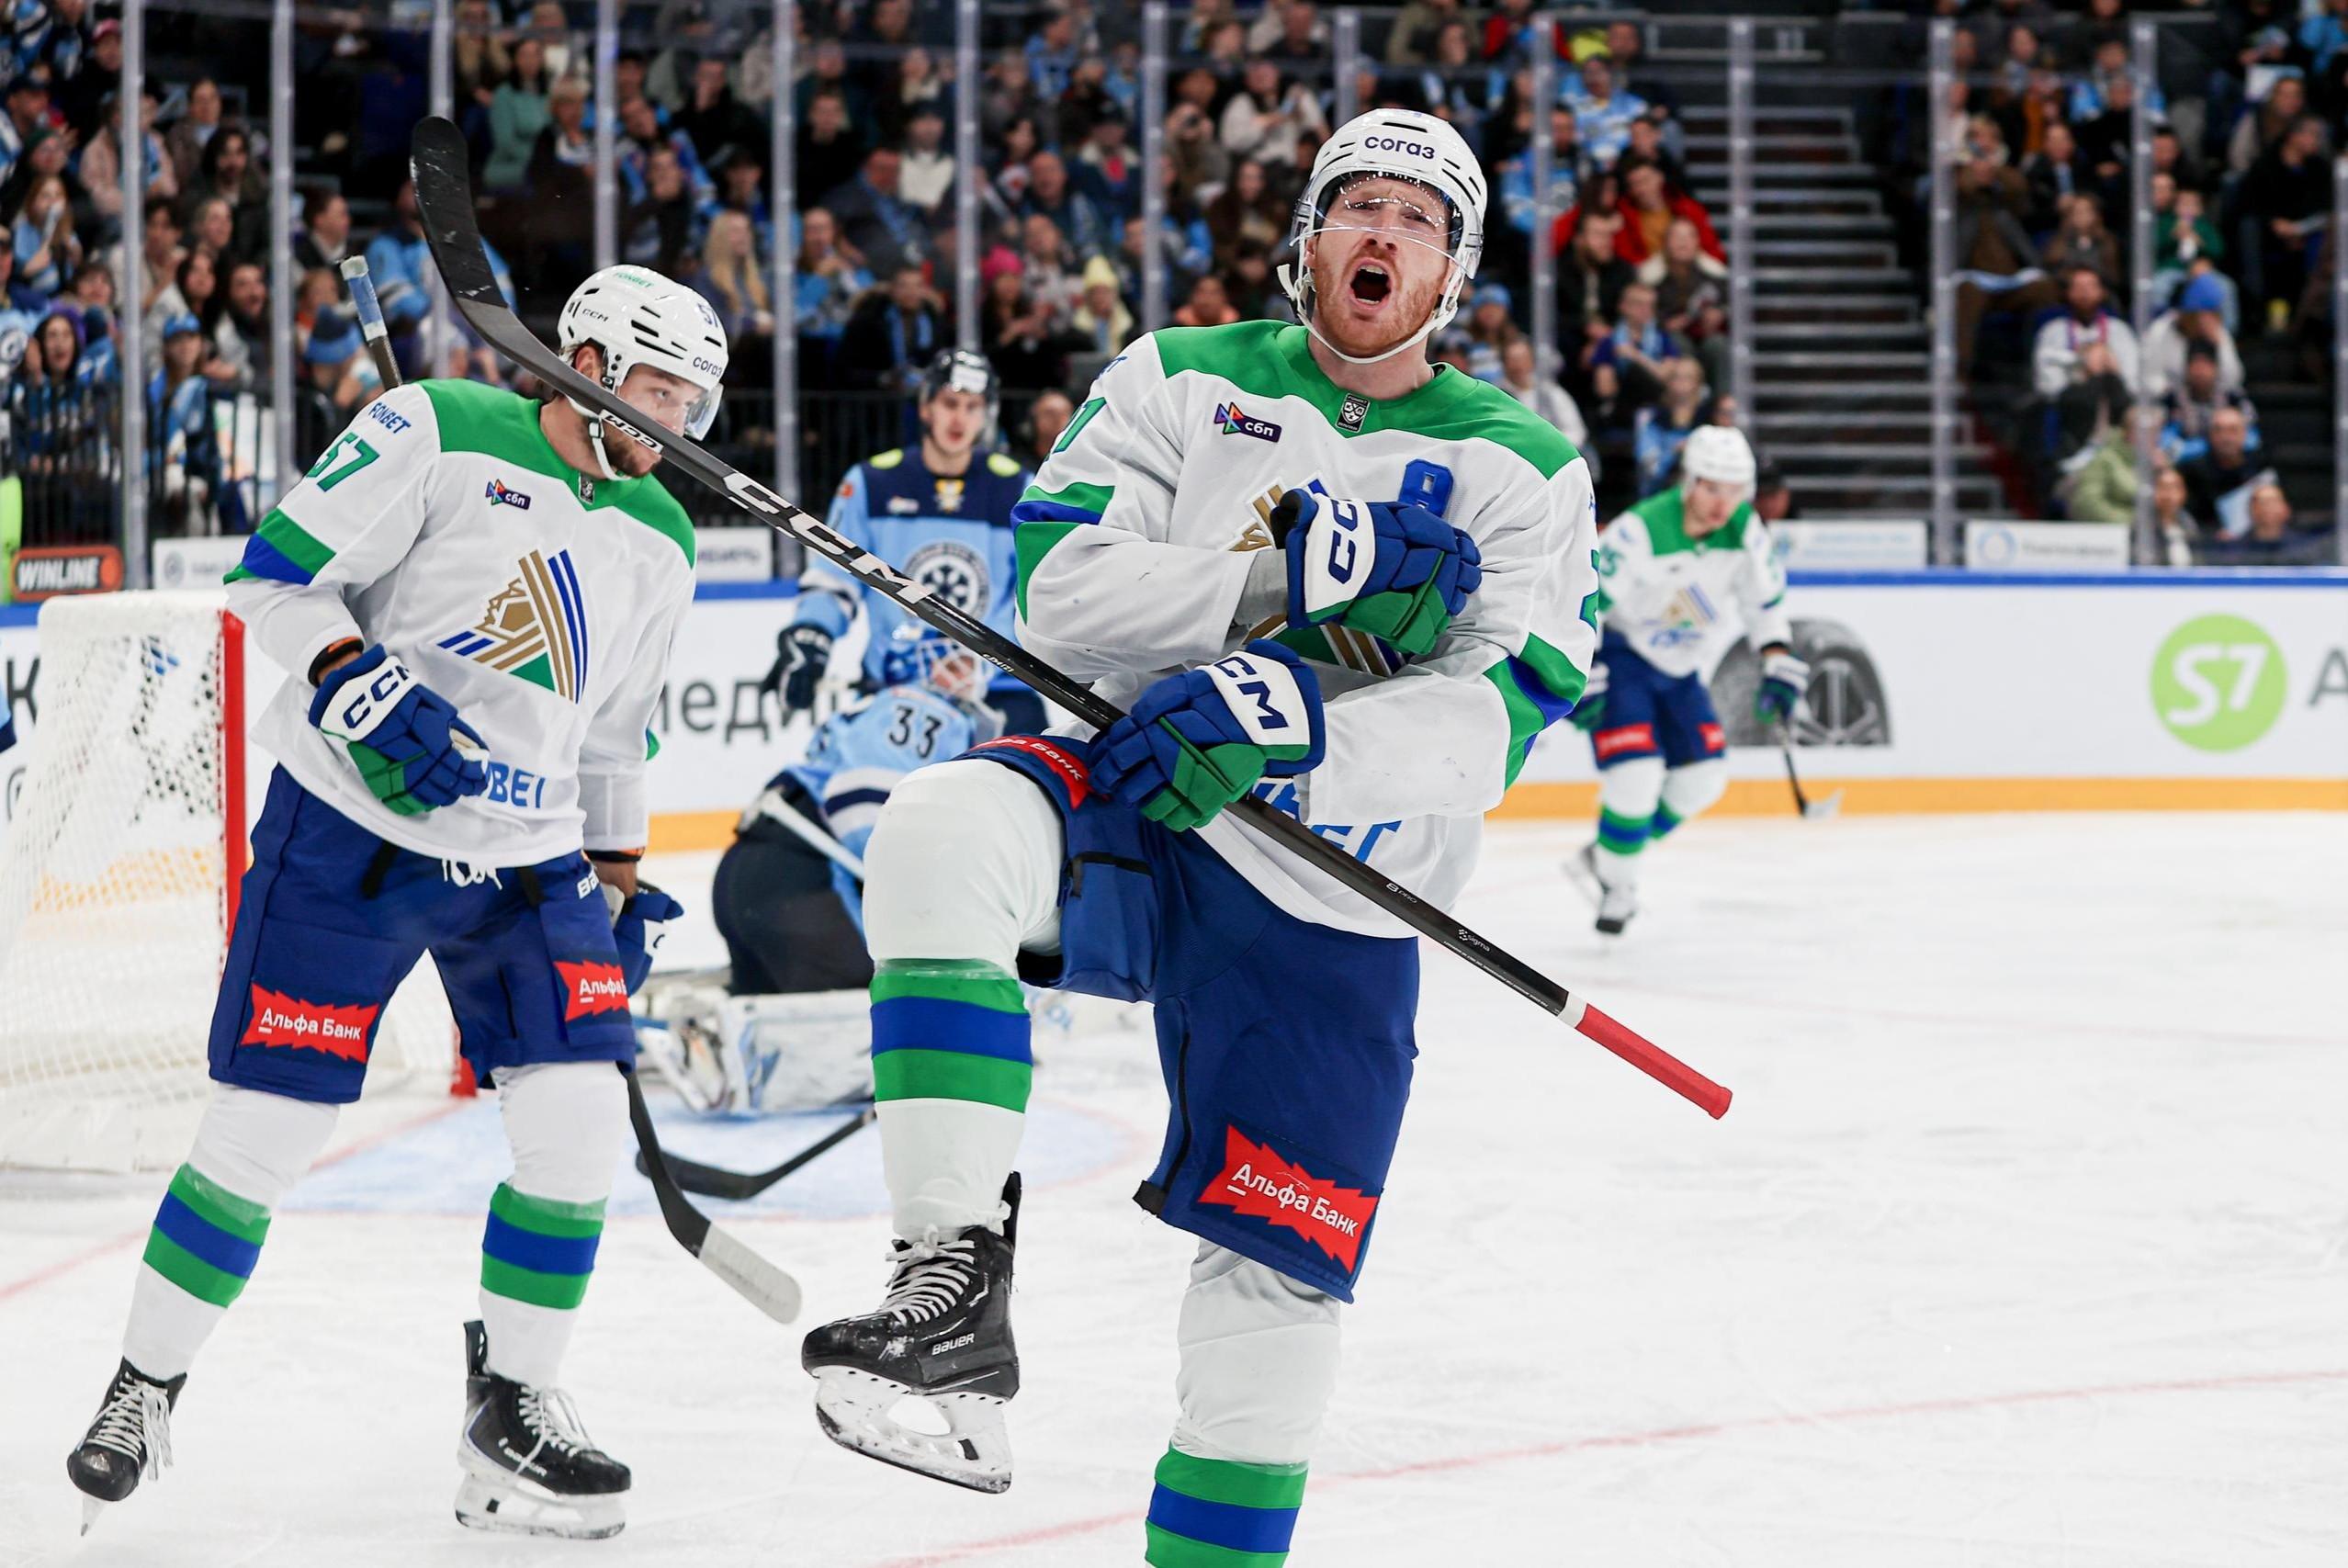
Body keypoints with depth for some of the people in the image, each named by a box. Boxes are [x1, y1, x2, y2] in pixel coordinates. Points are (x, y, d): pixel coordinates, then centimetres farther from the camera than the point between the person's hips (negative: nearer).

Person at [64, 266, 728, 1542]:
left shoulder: (659, 543, 10)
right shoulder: (440, 435, -10)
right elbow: (275, 572, -12)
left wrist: (621, 882, 19)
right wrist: (360, 681, -25)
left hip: (526, 860, 5)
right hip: (349, 830, -5)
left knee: (577, 1123, -9)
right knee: (267, 1125, -4)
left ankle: (510, 1414, 5)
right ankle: (144, 1388, 14)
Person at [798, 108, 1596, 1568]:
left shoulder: (1523, 468, 3)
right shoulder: (1186, 382, 4)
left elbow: (1492, 722, -11)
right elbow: (1063, 583, -9)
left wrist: (1295, 720, -29)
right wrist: (1291, 577, -20)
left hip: (1336, 919, 1)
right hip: (1131, 808, -1)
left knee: (1278, 1280, -1)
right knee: (946, 834, -34)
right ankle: (957, 1283, -38)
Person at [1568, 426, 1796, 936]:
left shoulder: (1746, 532, -9)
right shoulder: (1640, 531, -29)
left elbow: (1765, 600, 6)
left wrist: (1779, 666, 0)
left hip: (1680, 665, 7)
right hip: (1621, 657, -7)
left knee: (1704, 775, 4)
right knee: (1637, 775, -20)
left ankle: (1609, 858, 20)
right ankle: (1614, 883, 1)